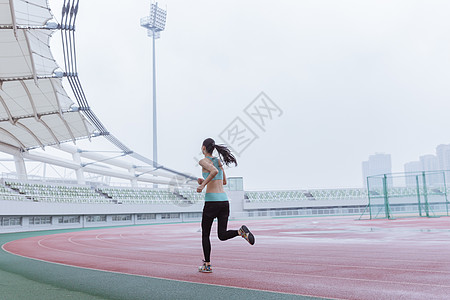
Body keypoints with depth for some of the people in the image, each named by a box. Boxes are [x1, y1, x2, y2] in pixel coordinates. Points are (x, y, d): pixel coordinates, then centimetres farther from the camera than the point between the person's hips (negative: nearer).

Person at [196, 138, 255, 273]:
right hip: (224, 200, 6)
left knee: (205, 234, 10)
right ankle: (241, 231, -18)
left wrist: (203, 185, -16)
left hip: (212, 200, -6)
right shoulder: (219, 161, 18)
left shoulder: (203, 161, -3)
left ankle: (207, 265, 14)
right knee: (222, 235, 8)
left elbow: (214, 171, -24)